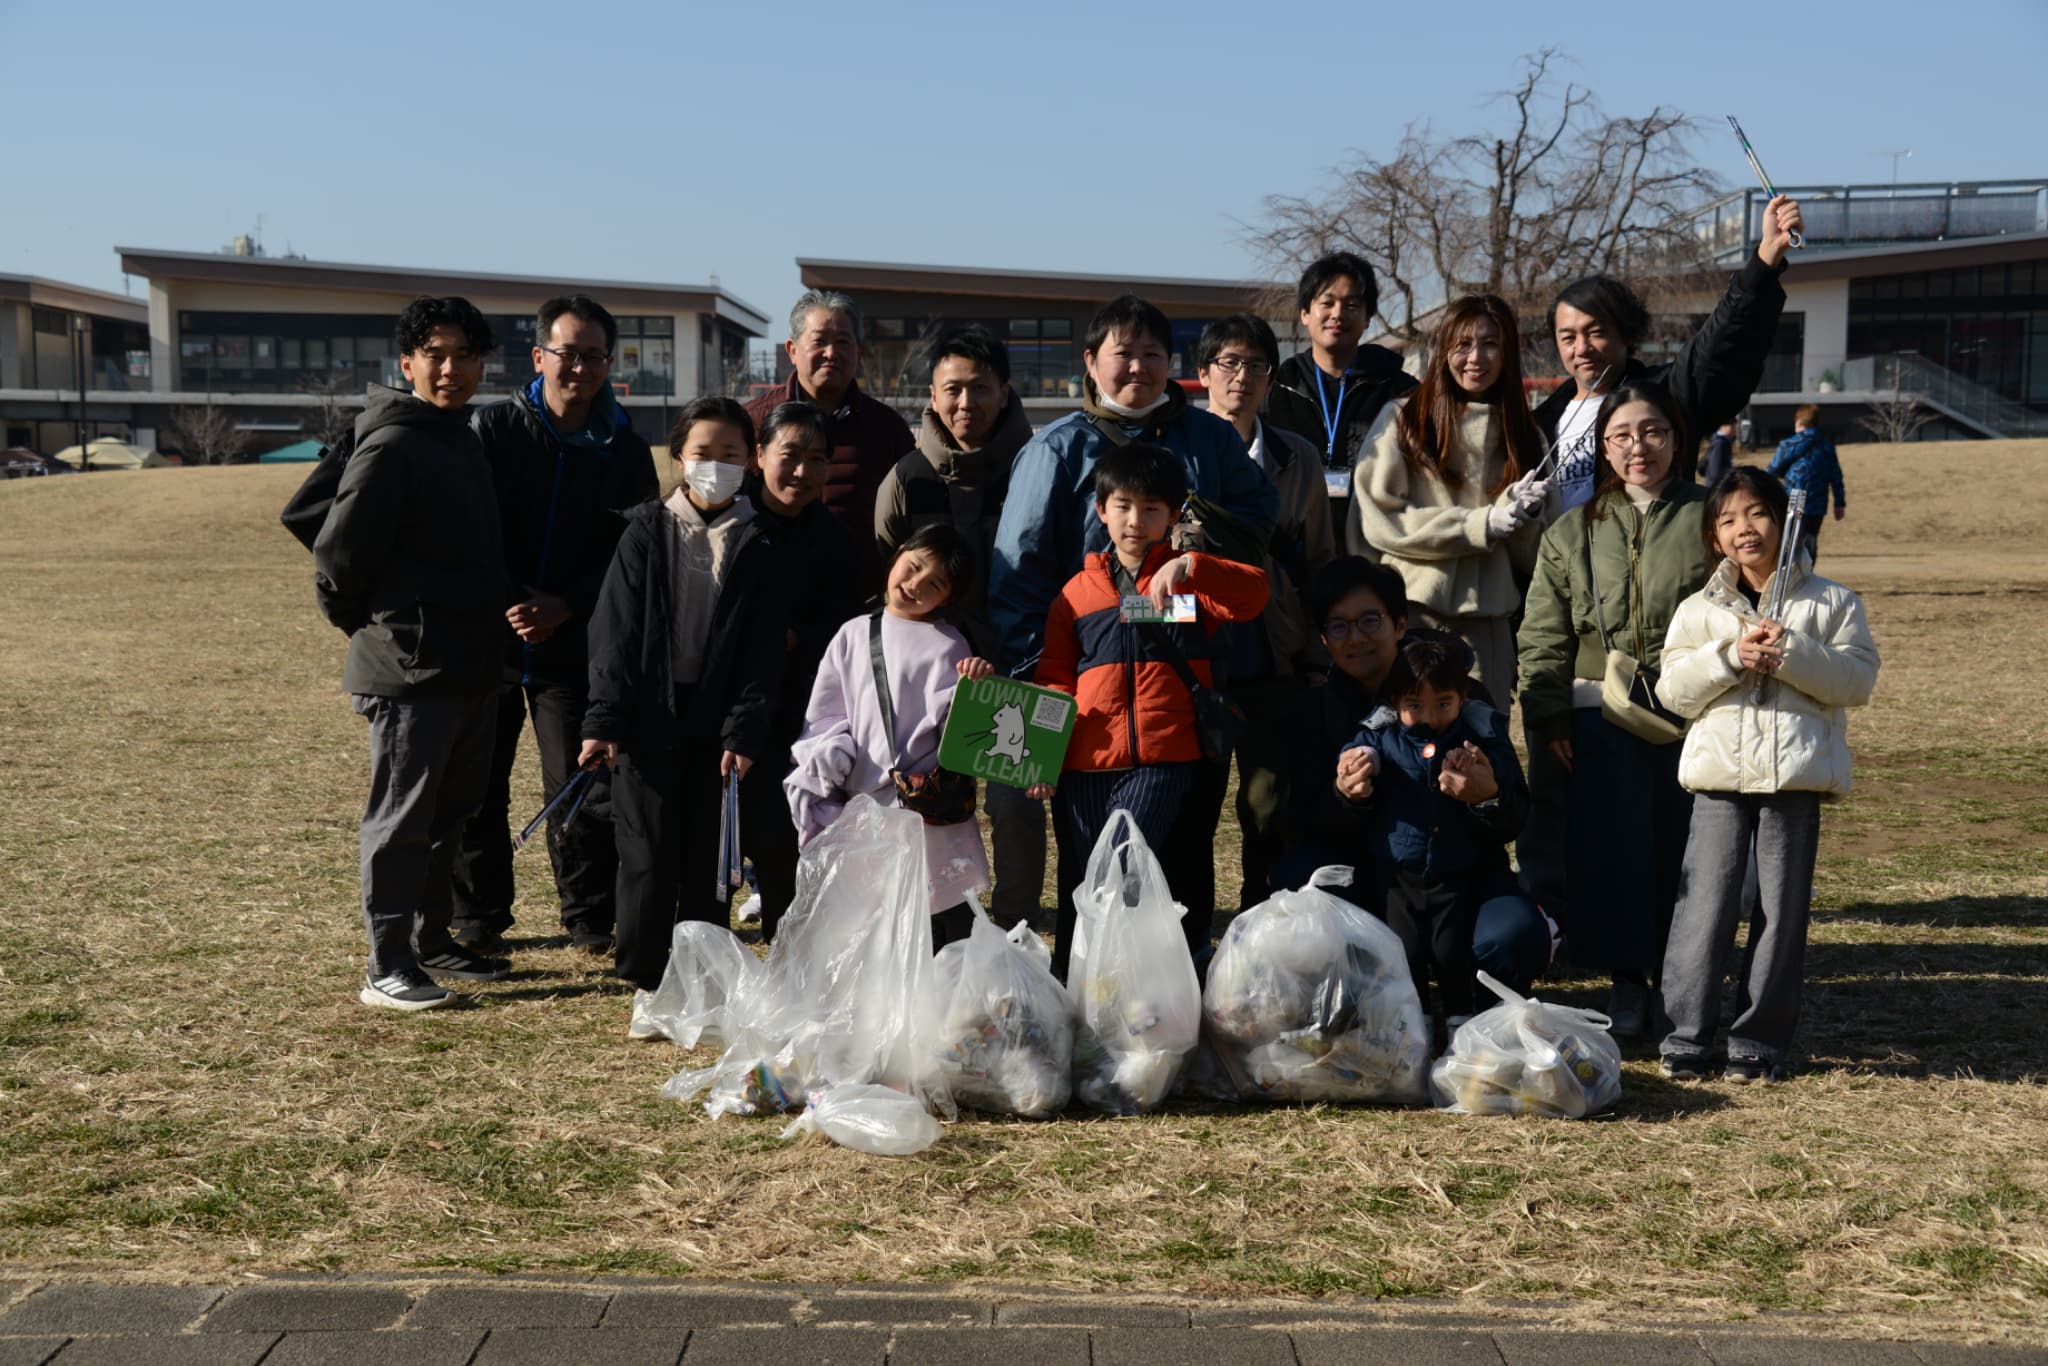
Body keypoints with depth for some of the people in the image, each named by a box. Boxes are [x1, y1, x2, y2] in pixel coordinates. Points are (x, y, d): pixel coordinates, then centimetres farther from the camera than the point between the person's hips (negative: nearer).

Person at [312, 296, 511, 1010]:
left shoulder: (466, 442, 13)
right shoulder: (391, 447, -15)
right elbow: (337, 557, -15)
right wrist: (375, 629, -2)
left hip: (472, 668, 9)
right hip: (410, 670, -9)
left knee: (450, 813, 16)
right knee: (400, 819, -1)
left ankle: (432, 942, 28)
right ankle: (387, 967, 6)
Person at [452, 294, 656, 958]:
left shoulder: (626, 451, 4)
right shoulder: (493, 428, -1)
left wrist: (565, 607, -11)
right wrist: (511, 602, -15)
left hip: (575, 647, 0)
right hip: (487, 639, 0)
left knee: (582, 789, 0)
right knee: (477, 789, 6)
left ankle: (591, 920, 14)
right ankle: (478, 919, 20)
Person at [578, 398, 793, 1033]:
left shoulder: (761, 547, 3)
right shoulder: (647, 531, 2)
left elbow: (764, 652, 0)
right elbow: (615, 630, -2)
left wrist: (744, 730, -10)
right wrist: (603, 720, -10)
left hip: (717, 729, 1)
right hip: (648, 721, -1)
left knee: (708, 861, 6)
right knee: (648, 857, 1)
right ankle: (648, 987, 12)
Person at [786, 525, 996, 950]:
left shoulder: (948, 645, -1)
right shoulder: (854, 636, 9)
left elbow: (952, 727, -7)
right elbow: (826, 713, 12)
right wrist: (828, 759, -5)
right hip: (861, 805, 4)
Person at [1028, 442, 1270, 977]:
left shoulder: (1187, 578, 8)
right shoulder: (1078, 592, 14)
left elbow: (1255, 593, -10)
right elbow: (1055, 679, 12)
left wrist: (1188, 566, -24)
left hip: (1163, 758, -3)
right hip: (1087, 759, 3)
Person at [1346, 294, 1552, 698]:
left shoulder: (1522, 435, 16)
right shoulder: (1402, 418, 4)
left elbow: (1528, 554, 15)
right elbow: (1378, 521, -6)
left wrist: (1523, 511, -7)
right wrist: (1481, 523, -10)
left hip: (1485, 621, 3)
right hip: (1409, 609, -3)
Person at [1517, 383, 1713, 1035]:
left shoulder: (1709, 518, 4)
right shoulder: (1571, 530, 10)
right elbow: (1544, 634, 8)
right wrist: (1548, 715, -1)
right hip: (1601, 717, 1)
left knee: (1685, 846, 2)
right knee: (1610, 847, 0)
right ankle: (1626, 977, 13)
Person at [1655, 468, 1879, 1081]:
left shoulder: (1831, 603, 6)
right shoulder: (1698, 609, 10)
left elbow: (1857, 679, -3)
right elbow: (1674, 689, 2)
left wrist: (1791, 655, -15)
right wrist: (1732, 657, -13)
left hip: (1796, 775, 0)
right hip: (1720, 775, 1)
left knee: (1781, 909, 4)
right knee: (1706, 904, -2)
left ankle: (1761, 1039, 13)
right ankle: (1686, 1033, 5)